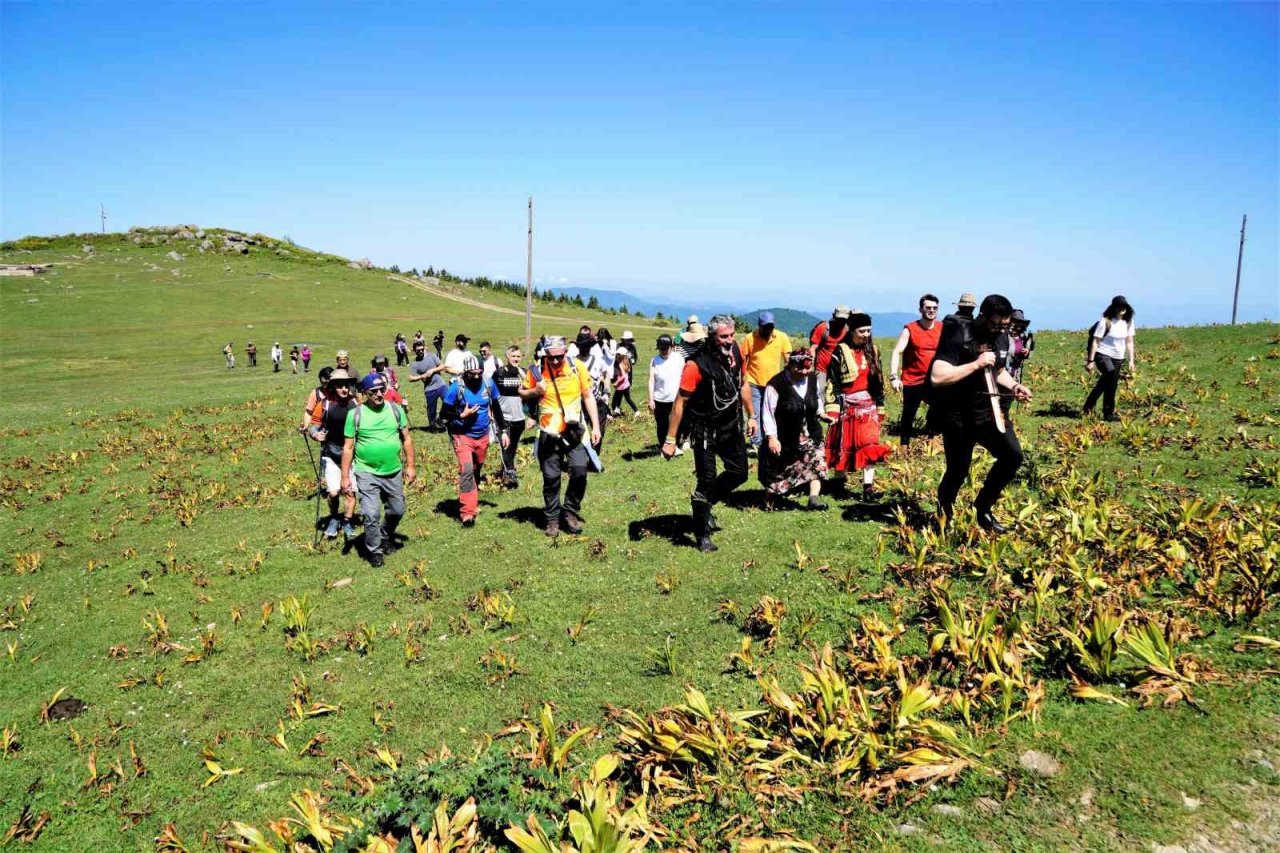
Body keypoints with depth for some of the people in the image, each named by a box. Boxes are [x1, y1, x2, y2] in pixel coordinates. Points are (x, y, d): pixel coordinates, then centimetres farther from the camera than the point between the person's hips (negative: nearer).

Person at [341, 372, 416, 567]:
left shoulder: (395, 409, 1)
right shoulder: (355, 414, -6)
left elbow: (406, 438, 7)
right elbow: (348, 447, -3)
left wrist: (410, 465, 3)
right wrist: (345, 476, -5)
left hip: (394, 472, 3)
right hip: (367, 473, -3)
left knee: (397, 511, 15)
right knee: (371, 515, -7)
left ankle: (386, 538, 43)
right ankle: (375, 551, 13)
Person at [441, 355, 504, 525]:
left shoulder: (488, 383, -4)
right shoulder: (456, 387, -16)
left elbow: (496, 407, 9)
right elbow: (445, 411, -9)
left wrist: (502, 431, 11)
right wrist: (462, 416, -24)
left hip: (483, 436, 5)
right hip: (463, 436, -5)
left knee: (477, 471, 18)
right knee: (466, 471, -17)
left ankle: (472, 502, 37)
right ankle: (467, 512, -19)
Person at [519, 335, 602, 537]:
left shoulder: (578, 367, -7)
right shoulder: (537, 370, -7)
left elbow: (588, 396, 3)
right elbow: (522, 394, 6)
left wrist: (596, 425, 0)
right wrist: (535, 392, -16)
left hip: (574, 431, 0)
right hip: (549, 433, 0)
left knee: (579, 472, -10)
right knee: (550, 478, 6)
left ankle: (571, 512, 11)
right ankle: (552, 519, 21)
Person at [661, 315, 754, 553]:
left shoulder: (737, 353, -6)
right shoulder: (697, 364, -25)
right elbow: (680, 402, -20)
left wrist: (751, 415, 15)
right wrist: (670, 440, -19)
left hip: (731, 426, 7)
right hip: (705, 432, -6)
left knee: (739, 473, 13)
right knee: (707, 482, -2)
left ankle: (704, 504, 35)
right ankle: (702, 535, 14)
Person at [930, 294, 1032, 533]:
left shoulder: (1002, 338, 4)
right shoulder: (958, 336, -21)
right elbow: (936, 377, -31)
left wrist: (1013, 385, 2)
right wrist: (976, 364, -29)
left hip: (988, 410, 7)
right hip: (957, 415, -6)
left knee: (1013, 455, -2)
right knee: (958, 470, 1)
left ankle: (982, 508, 16)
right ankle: (943, 516, 29)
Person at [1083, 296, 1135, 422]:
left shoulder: (1128, 322, 5)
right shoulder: (1105, 322, -11)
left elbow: (1129, 342, 10)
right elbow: (1095, 341, -10)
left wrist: (1131, 360, 5)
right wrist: (1090, 360, -12)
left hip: (1118, 358, 6)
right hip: (1103, 354, -6)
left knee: (1106, 382, 9)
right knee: (1112, 377, -28)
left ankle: (1088, 406, 24)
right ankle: (1109, 413, -18)